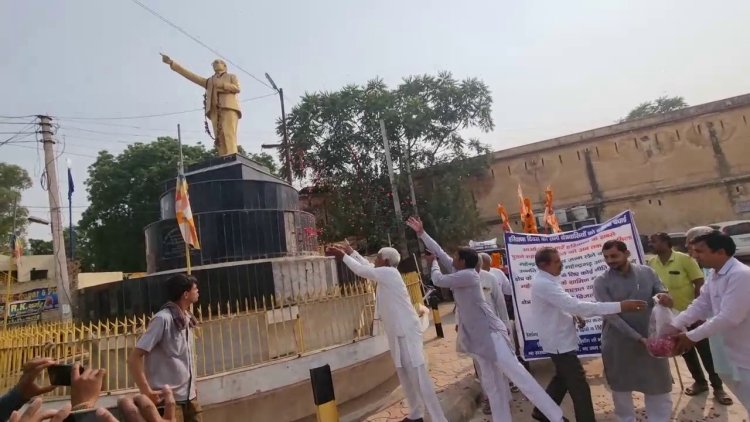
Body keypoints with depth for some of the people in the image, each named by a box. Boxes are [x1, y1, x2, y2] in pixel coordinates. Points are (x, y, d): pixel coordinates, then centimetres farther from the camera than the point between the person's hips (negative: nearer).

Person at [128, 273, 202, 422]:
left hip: (189, 396, 7)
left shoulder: (186, 318, 5)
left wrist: (192, 385, 12)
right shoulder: (163, 319, -18)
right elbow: (134, 359, -17)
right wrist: (147, 392, -20)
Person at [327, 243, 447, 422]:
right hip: (398, 332, 10)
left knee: (418, 376, -8)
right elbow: (368, 267, 28)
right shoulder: (384, 274, 13)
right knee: (405, 375, 16)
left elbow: (362, 270, -7)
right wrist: (352, 252, 32)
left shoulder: (389, 273, -14)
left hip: (406, 331, -10)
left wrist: (343, 256, 6)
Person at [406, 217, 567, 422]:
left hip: (490, 334, -9)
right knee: (492, 385, 11)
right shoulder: (460, 272, 10)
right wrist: (422, 233, 19)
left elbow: (438, 280, -9)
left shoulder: (467, 275, -16)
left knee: (517, 374, -10)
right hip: (478, 337, 10)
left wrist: (433, 264, 11)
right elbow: (440, 252, 16)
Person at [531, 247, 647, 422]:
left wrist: (574, 315, -1)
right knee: (580, 387, -2)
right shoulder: (544, 284, -27)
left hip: (559, 338, 11)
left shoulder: (546, 281, 6)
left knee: (562, 377, 25)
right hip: (559, 341, -11)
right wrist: (619, 306, -36)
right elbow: (576, 305, -34)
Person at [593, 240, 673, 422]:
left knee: (658, 385, 12)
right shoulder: (601, 282, -10)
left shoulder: (647, 272, -1)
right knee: (621, 386, 14)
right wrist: (638, 338, -23)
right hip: (619, 342, -2)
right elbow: (610, 315, -16)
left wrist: (663, 296, -21)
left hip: (651, 337, 2)